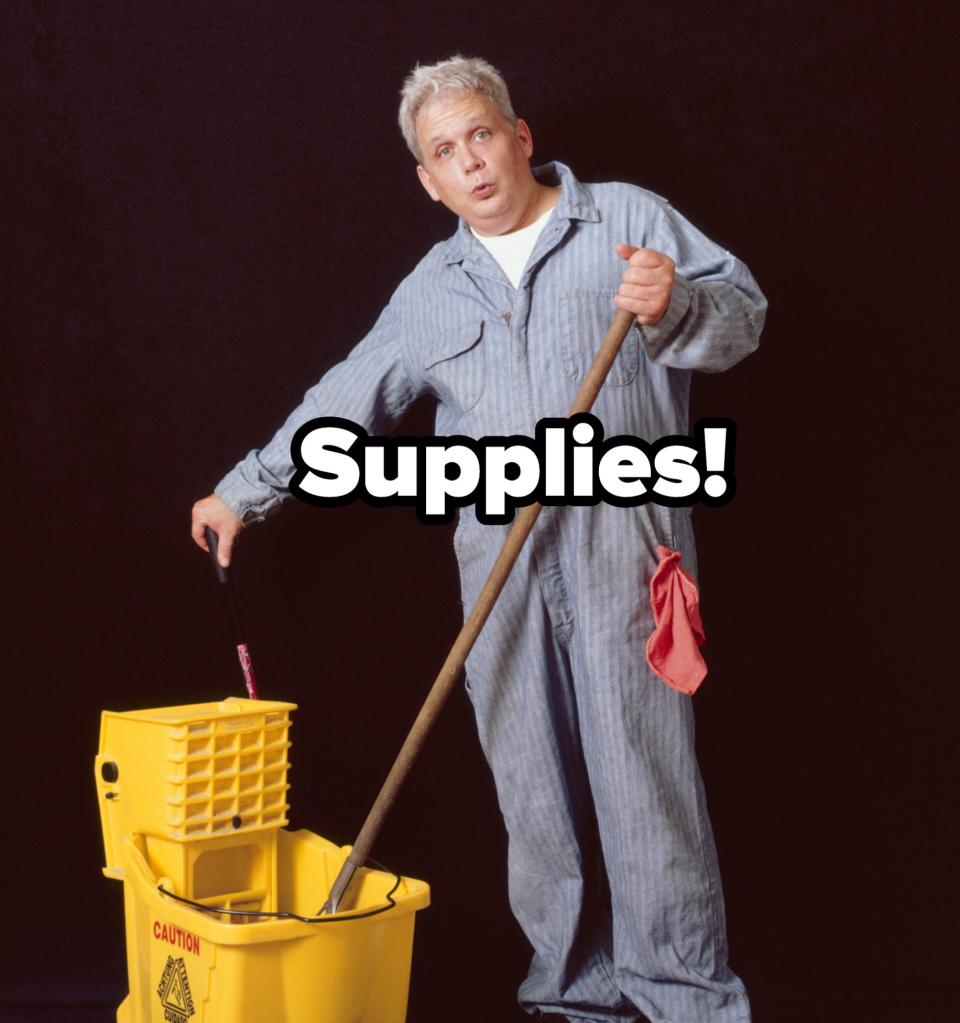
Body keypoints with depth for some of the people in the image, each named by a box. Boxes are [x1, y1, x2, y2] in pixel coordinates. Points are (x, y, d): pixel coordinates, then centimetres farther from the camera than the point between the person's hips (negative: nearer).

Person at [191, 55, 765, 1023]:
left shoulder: (628, 218, 7)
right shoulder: (432, 288, 19)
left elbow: (740, 315, 2)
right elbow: (345, 399, 24)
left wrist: (676, 305, -19)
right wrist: (245, 491, 25)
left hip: (620, 538, -4)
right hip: (500, 555, 4)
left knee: (643, 763, -6)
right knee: (531, 781, 4)